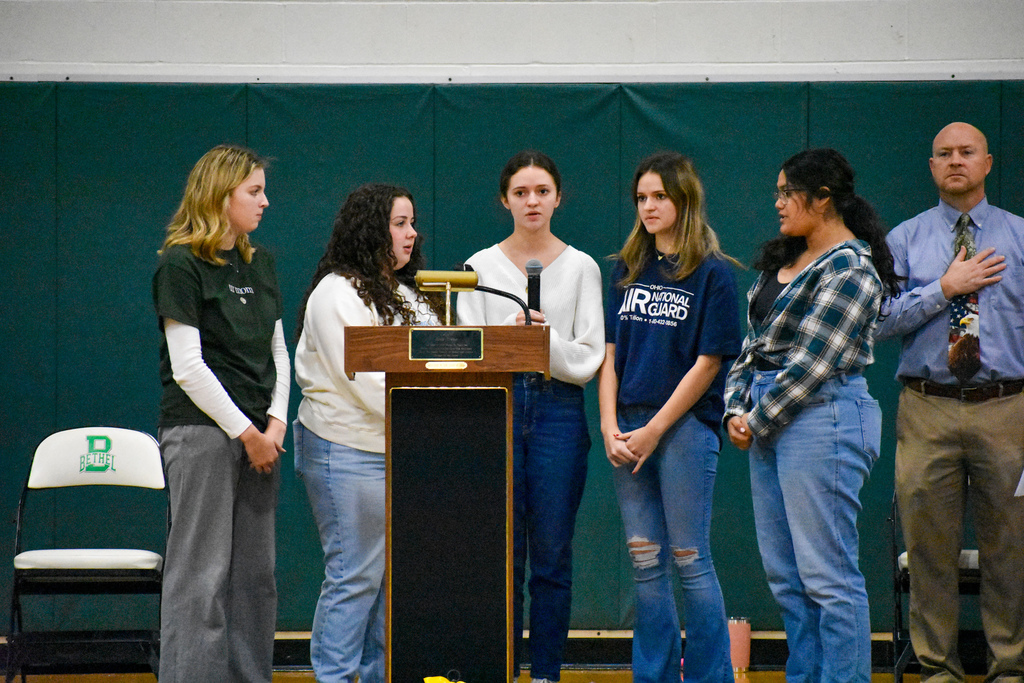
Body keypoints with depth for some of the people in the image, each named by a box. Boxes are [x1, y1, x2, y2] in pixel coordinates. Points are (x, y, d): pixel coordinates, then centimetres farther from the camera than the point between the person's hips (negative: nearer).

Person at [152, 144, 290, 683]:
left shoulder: (261, 264, 15)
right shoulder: (181, 265, -7)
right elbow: (187, 366, -12)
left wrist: (276, 422, 2)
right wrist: (245, 431, -11)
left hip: (258, 436, 7)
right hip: (202, 432, -7)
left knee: (255, 574, 7)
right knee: (202, 575, -7)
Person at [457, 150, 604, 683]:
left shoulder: (581, 267, 6)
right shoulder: (481, 266, 8)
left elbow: (590, 359, 1)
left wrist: (549, 340, -16)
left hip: (558, 409, 0)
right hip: (496, 408, 0)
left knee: (551, 557, 0)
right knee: (502, 554, 0)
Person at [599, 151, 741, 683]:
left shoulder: (712, 273, -3)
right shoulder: (627, 270, 13)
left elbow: (708, 362, -7)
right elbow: (610, 354, 12)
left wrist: (654, 430, -10)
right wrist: (610, 428, -1)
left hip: (685, 426, -5)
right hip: (628, 433, 5)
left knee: (688, 559, -4)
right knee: (645, 563, 6)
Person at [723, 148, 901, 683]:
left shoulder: (850, 271, -13)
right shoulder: (784, 261, 15)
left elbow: (812, 364, -17)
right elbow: (754, 343, 18)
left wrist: (757, 424, -10)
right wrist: (737, 411, 5)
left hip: (821, 420, -10)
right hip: (771, 420, 10)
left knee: (827, 575, -7)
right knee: (784, 574, 12)